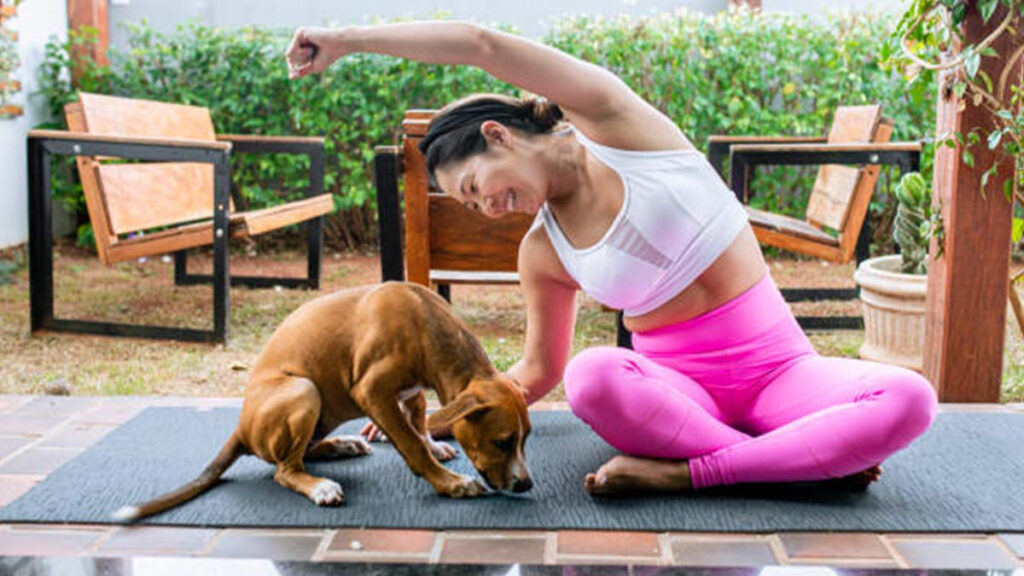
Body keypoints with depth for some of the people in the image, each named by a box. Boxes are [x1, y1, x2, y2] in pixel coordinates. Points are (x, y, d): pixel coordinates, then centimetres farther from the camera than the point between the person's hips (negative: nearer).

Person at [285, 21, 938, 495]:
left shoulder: (612, 121, -7)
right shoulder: (542, 252, 5)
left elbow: (483, 44, -17)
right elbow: (538, 371, 17)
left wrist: (347, 38, -11)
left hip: (775, 362, -2)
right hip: (677, 382, 2)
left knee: (908, 397, -30)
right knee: (590, 377, -34)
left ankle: (684, 471, -29)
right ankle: (818, 458, -21)